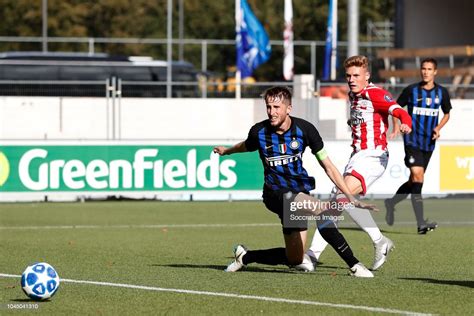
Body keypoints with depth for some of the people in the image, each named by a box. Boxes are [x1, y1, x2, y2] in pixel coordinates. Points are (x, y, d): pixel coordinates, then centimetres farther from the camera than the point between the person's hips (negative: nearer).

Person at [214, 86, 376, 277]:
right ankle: (353, 264, -31)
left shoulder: (304, 129, -8)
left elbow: (327, 166, -4)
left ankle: (245, 256, 29)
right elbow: (246, 146, 18)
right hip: (276, 193, -4)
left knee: (294, 259, 8)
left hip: (300, 191, 4)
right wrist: (226, 151, 38)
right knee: (321, 211, -33)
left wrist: (350, 196, -10)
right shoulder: (259, 132, -9)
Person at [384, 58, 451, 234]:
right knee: (417, 177, -18)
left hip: (429, 143, 4)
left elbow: (447, 114, 18)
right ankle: (421, 223, -22)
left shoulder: (442, 92, 5)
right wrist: (397, 126, -9)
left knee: (414, 181, 12)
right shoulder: (411, 90, -3)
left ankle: (391, 203, 39)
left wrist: (438, 128, 0)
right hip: (412, 141, -4)